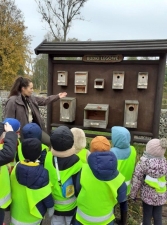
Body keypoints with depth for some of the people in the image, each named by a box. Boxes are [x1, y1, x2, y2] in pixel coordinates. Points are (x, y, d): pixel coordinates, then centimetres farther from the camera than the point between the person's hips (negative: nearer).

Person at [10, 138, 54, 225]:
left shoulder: (16, 168, -19)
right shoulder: (42, 174, -28)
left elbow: (11, 190, -5)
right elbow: (47, 195, -18)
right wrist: (50, 207, 1)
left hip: (16, 213, 3)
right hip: (33, 216, -2)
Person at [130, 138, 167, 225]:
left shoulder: (144, 163, -20)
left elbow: (137, 180, -13)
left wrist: (133, 194, 1)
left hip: (148, 194, -3)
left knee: (147, 216, 16)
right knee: (158, 216, 20)